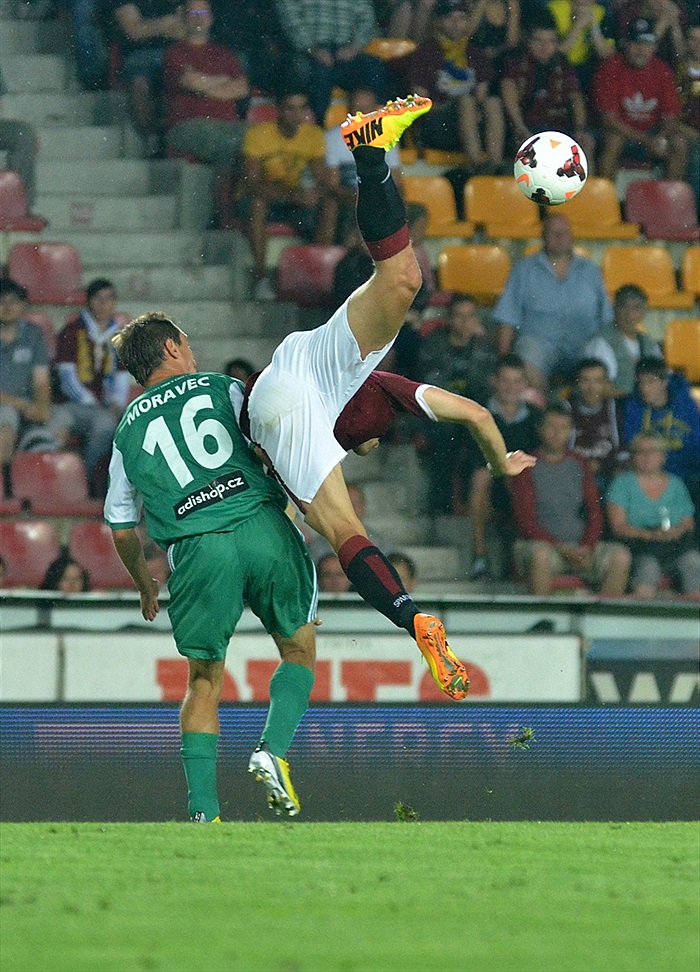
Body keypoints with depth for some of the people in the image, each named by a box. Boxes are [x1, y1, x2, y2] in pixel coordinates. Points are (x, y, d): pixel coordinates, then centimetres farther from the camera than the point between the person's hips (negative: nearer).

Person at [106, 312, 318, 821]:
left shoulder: (127, 431, 21)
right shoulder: (223, 388, 15)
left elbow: (122, 528, 24)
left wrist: (145, 584, 40)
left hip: (197, 550, 2)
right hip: (263, 526, -1)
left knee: (205, 681, 12)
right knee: (300, 649, 16)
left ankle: (203, 810, 2)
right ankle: (273, 750, -7)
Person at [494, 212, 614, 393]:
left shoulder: (590, 271, 21)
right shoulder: (526, 269, 17)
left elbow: (607, 319, 17)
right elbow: (507, 319, 10)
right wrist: (503, 357, -2)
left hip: (582, 344, 1)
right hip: (539, 340, -1)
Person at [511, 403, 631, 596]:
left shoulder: (579, 466, 15)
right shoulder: (529, 467, 1)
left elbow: (594, 512, 11)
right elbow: (525, 522, -7)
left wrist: (587, 548, -9)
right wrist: (563, 550, -16)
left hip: (580, 546, 4)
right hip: (543, 543, -4)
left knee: (621, 557, -21)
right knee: (541, 555, -39)